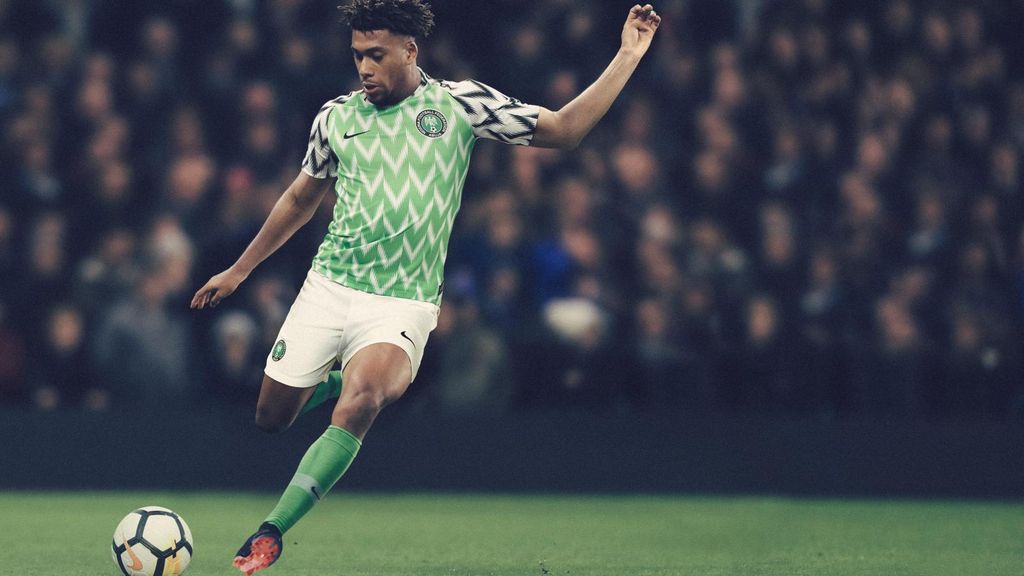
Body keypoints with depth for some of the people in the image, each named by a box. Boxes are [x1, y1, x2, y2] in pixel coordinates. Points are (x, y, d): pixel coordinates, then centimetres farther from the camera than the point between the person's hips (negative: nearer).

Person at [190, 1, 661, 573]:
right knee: (272, 417, 6)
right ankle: (339, 381, 39)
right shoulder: (337, 117, 7)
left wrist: (628, 57, -7)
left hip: (402, 305, -4)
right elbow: (301, 199, 22)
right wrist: (239, 270, 26)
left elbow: (563, 129, 0)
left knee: (359, 404, -29)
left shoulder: (460, 104, -1)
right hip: (327, 288, 4)